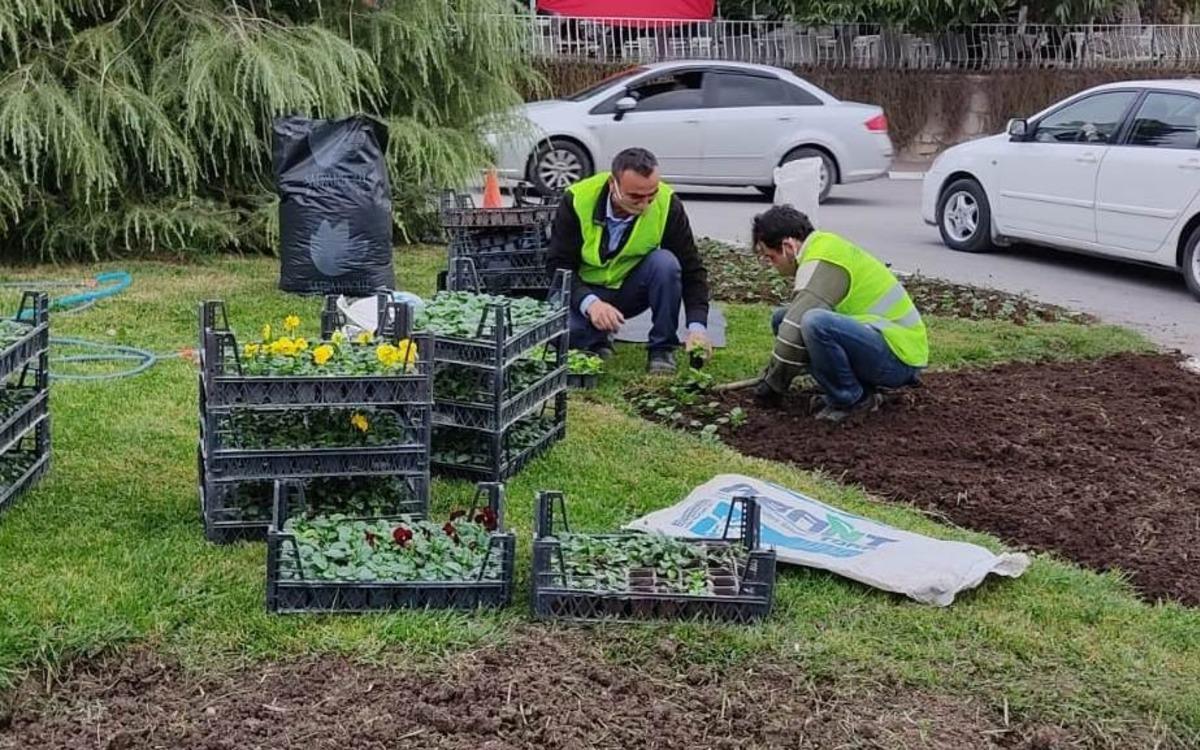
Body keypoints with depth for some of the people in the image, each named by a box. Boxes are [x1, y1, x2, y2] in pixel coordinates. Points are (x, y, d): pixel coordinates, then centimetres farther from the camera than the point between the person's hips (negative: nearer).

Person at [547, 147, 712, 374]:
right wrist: (590, 303, -38)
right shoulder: (577, 200, -24)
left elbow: (691, 269, -16)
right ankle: (597, 340, 6)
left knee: (665, 263, -30)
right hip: (586, 290, -1)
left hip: (633, 288, 1)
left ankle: (662, 348, -12)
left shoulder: (668, 204, -21)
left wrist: (697, 326, -29)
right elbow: (558, 266, -19)